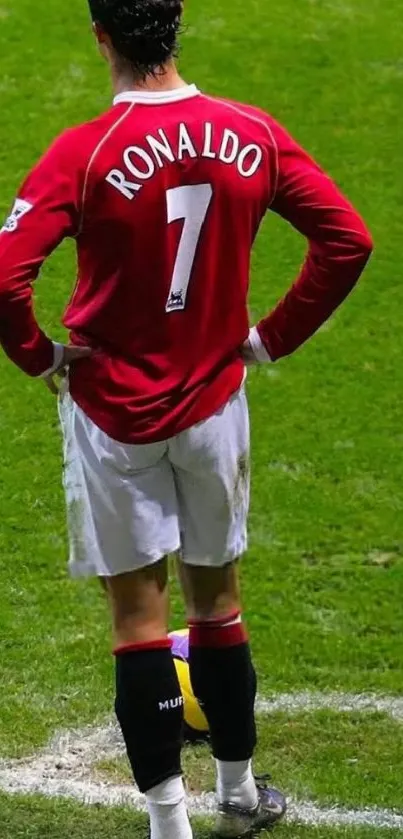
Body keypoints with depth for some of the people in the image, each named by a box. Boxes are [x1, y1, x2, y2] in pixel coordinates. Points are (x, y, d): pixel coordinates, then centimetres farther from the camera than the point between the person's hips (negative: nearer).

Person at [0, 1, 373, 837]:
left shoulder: (83, 154, -18)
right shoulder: (253, 135, -6)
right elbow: (348, 240, -4)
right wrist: (275, 336, 4)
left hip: (113, 414, -3)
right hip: (214, 406, 4)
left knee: (138, 612, 4)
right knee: (218, 600, 18)